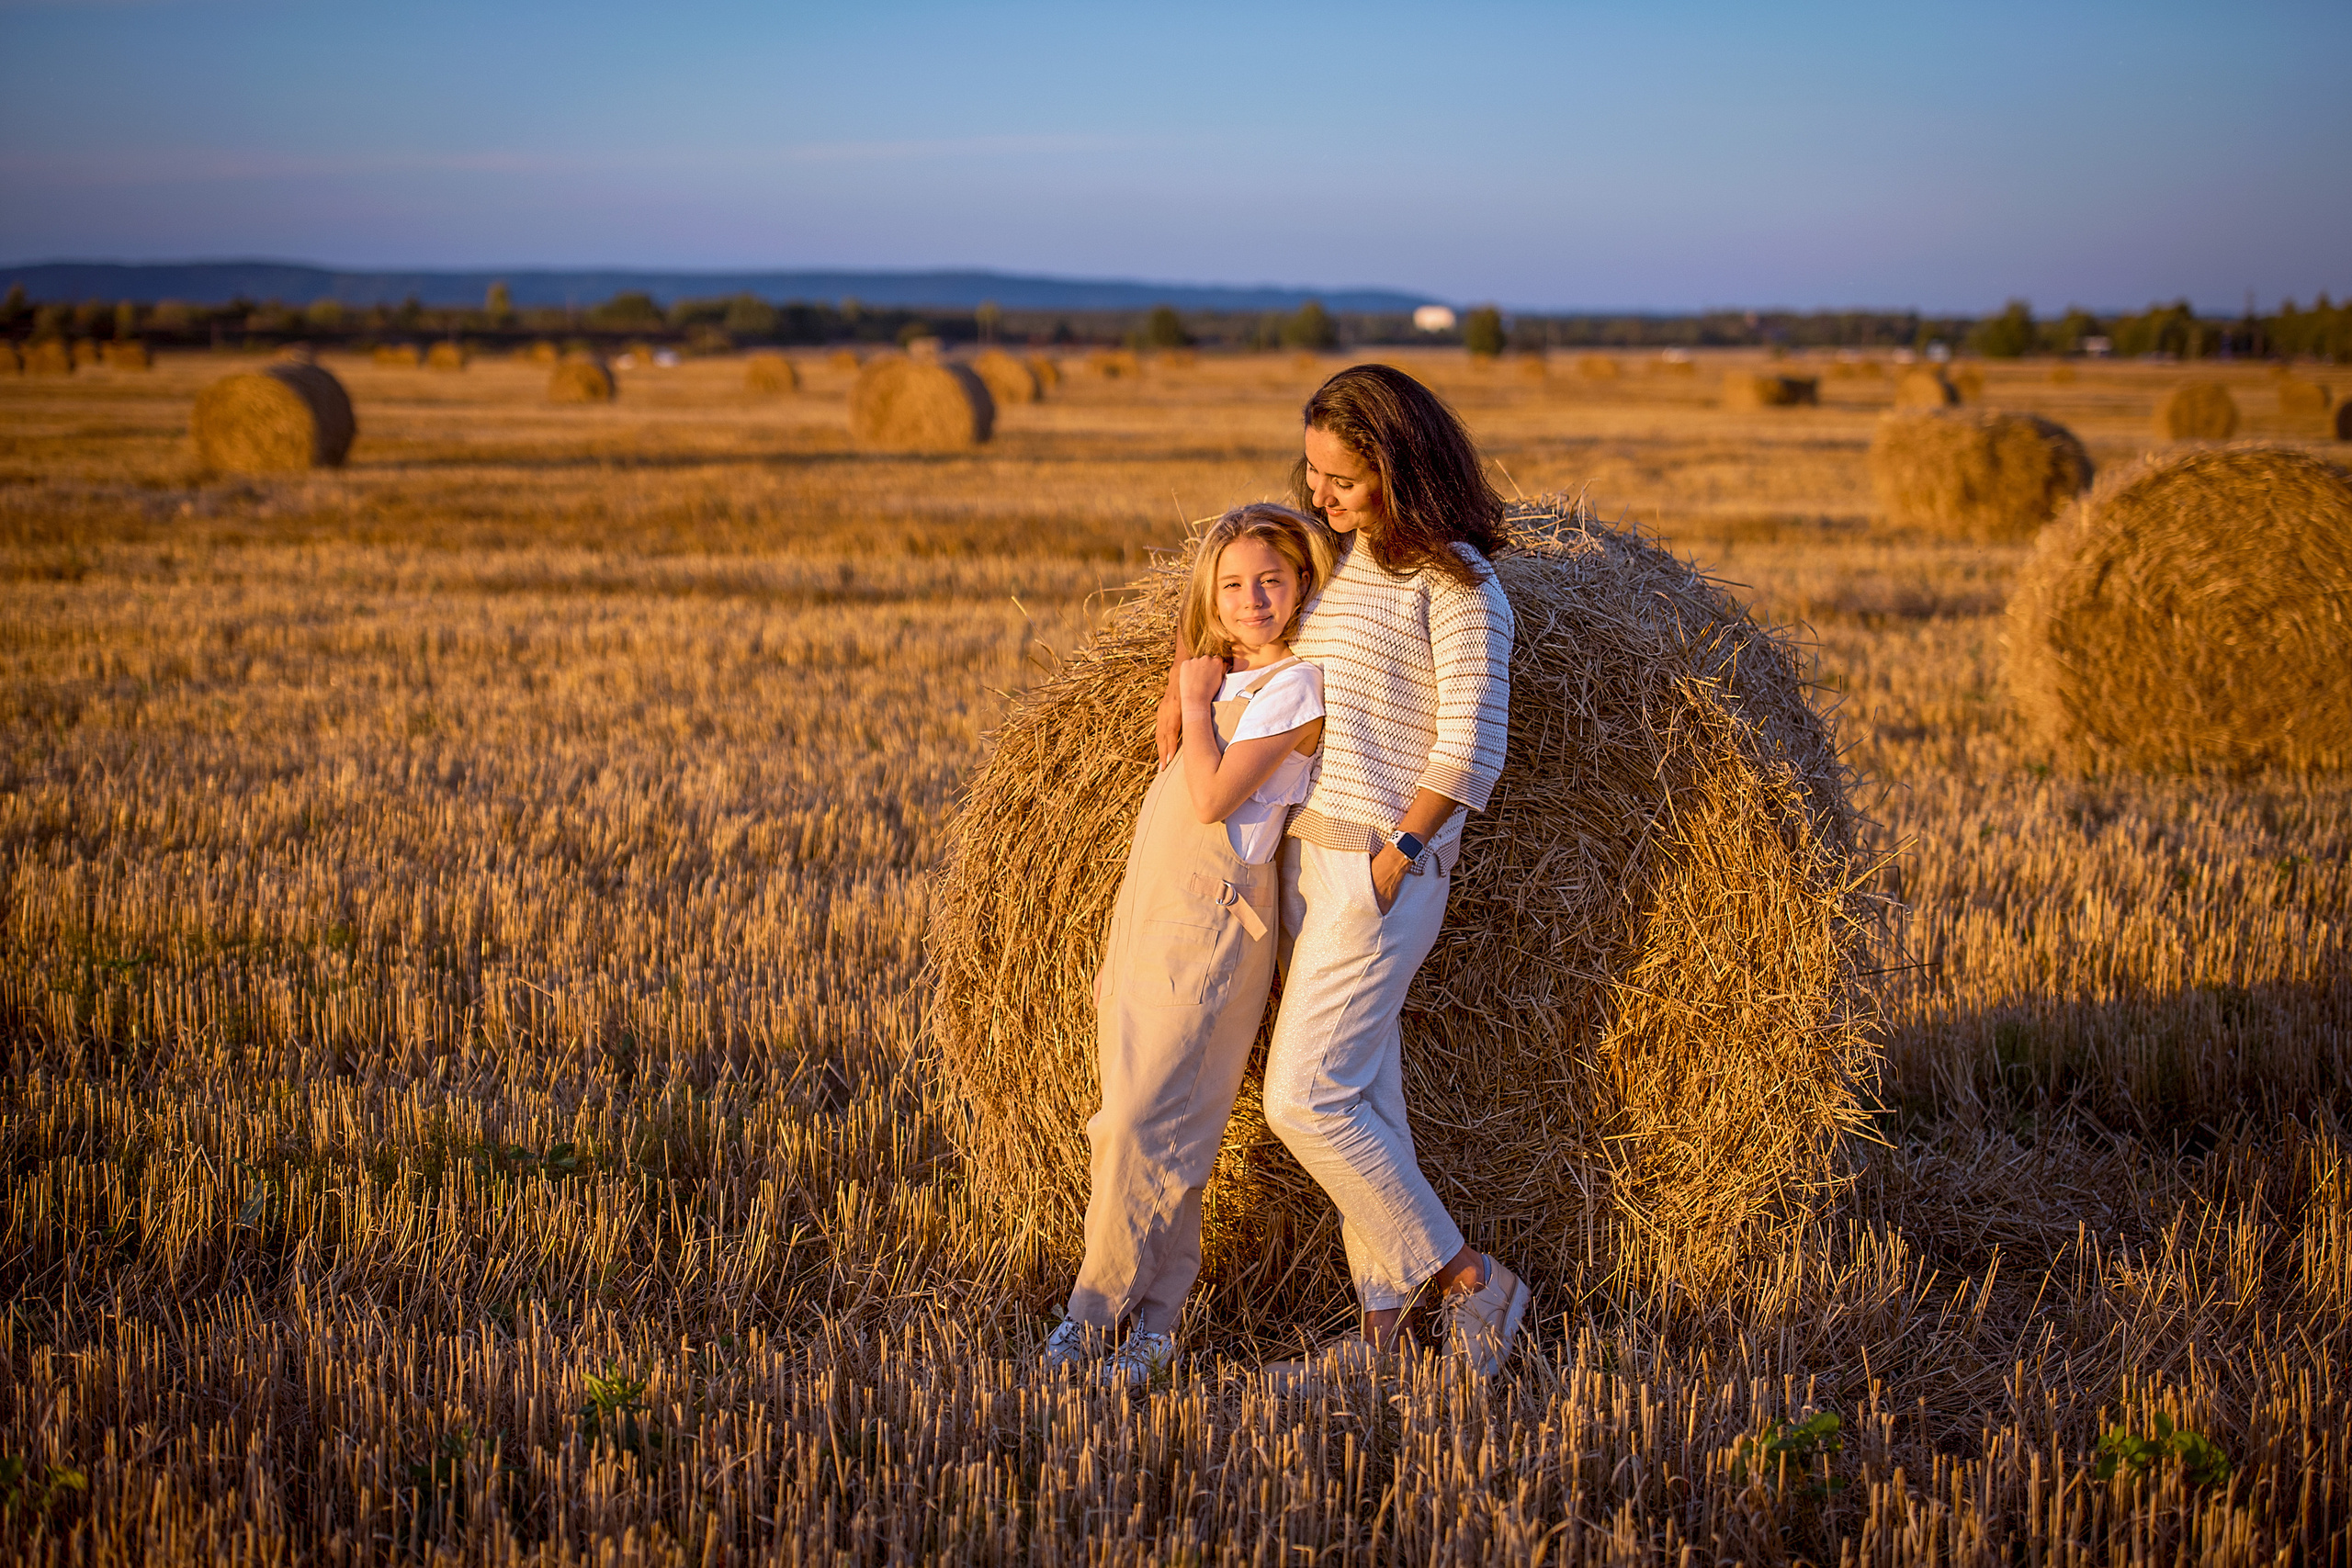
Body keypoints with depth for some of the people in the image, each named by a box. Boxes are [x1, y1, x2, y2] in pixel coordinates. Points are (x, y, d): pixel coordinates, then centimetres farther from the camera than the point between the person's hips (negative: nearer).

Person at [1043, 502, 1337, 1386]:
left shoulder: (1295, 685, -7)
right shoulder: (1227, 683, 18)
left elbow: (1215, 798, -16)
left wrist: (1194, 703, -6)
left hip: (1209, 924, -8)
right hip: (1141, 919, 8)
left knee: (1148, 1124, -10)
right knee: (1131, 1127, 6)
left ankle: (1097, 1313, -2)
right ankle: (1154, 1325, 10)